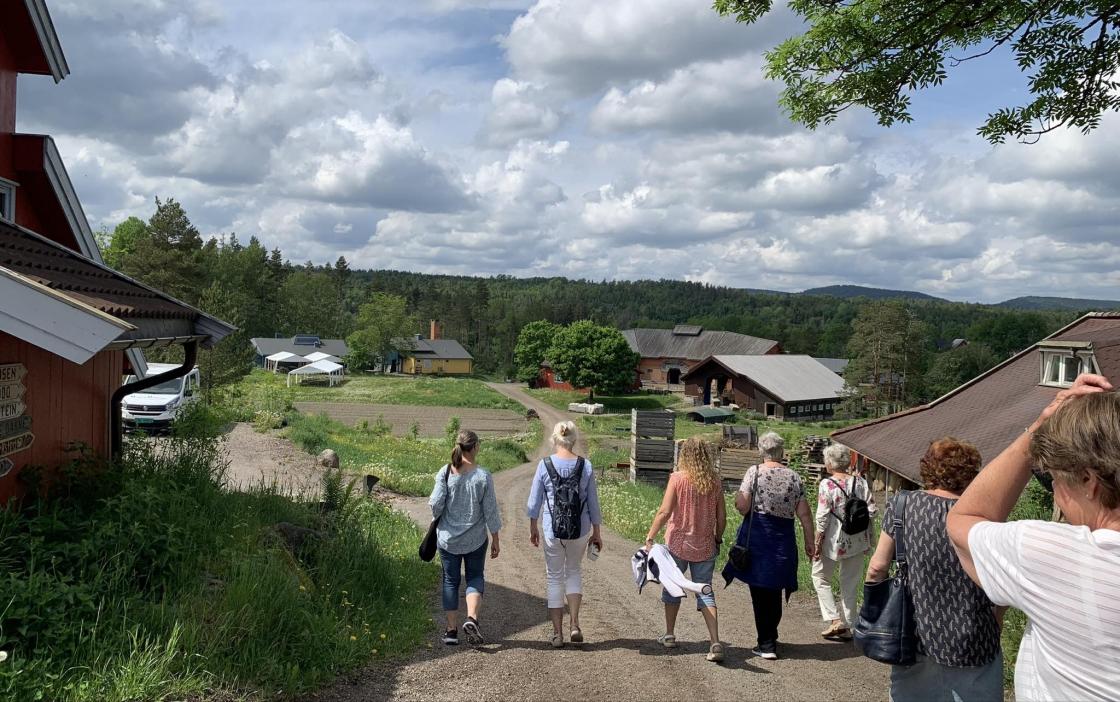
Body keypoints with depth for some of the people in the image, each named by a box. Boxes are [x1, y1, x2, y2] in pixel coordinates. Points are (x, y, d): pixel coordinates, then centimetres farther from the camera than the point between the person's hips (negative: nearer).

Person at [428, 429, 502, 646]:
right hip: (476, 539, -1)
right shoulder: (483, 476, -11)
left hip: (448, 537, 1)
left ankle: (452, 630, 16)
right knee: (475, 578, 15)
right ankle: (472, 618, -7)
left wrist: (437, 517, 14)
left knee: (450, 580, 13)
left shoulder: (445, 472, -9)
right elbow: (491, 512, -7)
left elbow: (436, 505, -10)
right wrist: (495, 541, 3)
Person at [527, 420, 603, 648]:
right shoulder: (585, 466, -6)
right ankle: (575, 624, 11)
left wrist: (533, 528, 11)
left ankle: (557, 634, 17)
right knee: (574, 571, 23)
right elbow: (593, 502, 1)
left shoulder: (545, 465, -9)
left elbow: (534, 501, -3)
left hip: (552, 530, -1)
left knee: (555, 578, 13)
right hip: (580, 530, 1)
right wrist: (597, 532, 11)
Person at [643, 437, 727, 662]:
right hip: (705, 546, 2)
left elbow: (664, 512, -15)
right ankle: (715, 642, -4)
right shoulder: (715, 480, -3)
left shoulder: (678, 478, -12)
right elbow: (721, 516, 1)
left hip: (678, 543, -2)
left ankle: (670, 635, 28)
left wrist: (650, 537, -8)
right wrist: (718, 539, 16)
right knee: (705, 592, 8)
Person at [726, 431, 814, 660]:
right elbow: (804, 514, 3)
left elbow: (742, 506, -13)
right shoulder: (794, 477, 2)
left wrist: (738, 497, 8)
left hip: (756, 536, -3)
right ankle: (771, 637, 29)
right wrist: (810, 542, 11)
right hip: (783, 538, 3)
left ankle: (766, 644, 8)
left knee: (760, 591, 5)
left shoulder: (754, 472, -8)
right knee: (774, 590, 17)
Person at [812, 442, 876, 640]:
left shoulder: (827, 484, -14)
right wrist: (868, 538, 11)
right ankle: (847, 627, 19)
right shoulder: (861, 482, 0)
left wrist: (817, 543, -8)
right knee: (851, 584, 14)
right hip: (857, 541, 5)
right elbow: (871, 511, 0)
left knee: (821, 578, 14)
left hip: (833, 541, -5)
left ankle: (835, 620, 5)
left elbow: (822, 518, -16)